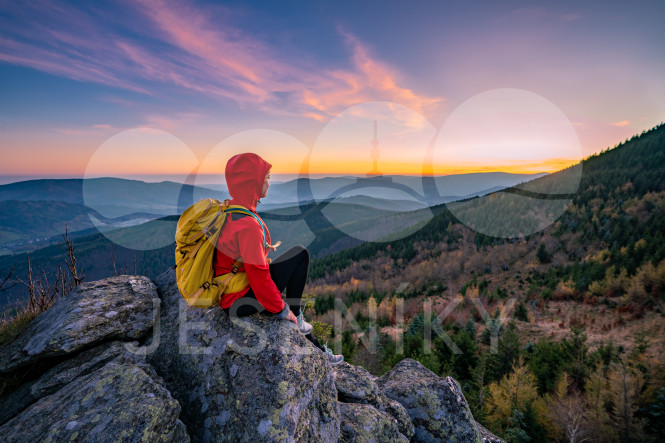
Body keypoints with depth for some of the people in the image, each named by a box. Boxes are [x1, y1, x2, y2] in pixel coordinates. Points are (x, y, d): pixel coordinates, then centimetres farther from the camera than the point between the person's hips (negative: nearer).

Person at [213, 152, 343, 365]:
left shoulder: (229, 208, 0)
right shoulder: (248, 225, -30)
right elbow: (258, 277, -26)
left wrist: (262, 248, 16)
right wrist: (281, 309, -13)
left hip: (225, 293, 9)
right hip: (240, 301, -9)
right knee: (300, 254, -8)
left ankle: (318, 350, 37)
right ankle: (295, 316, 8)